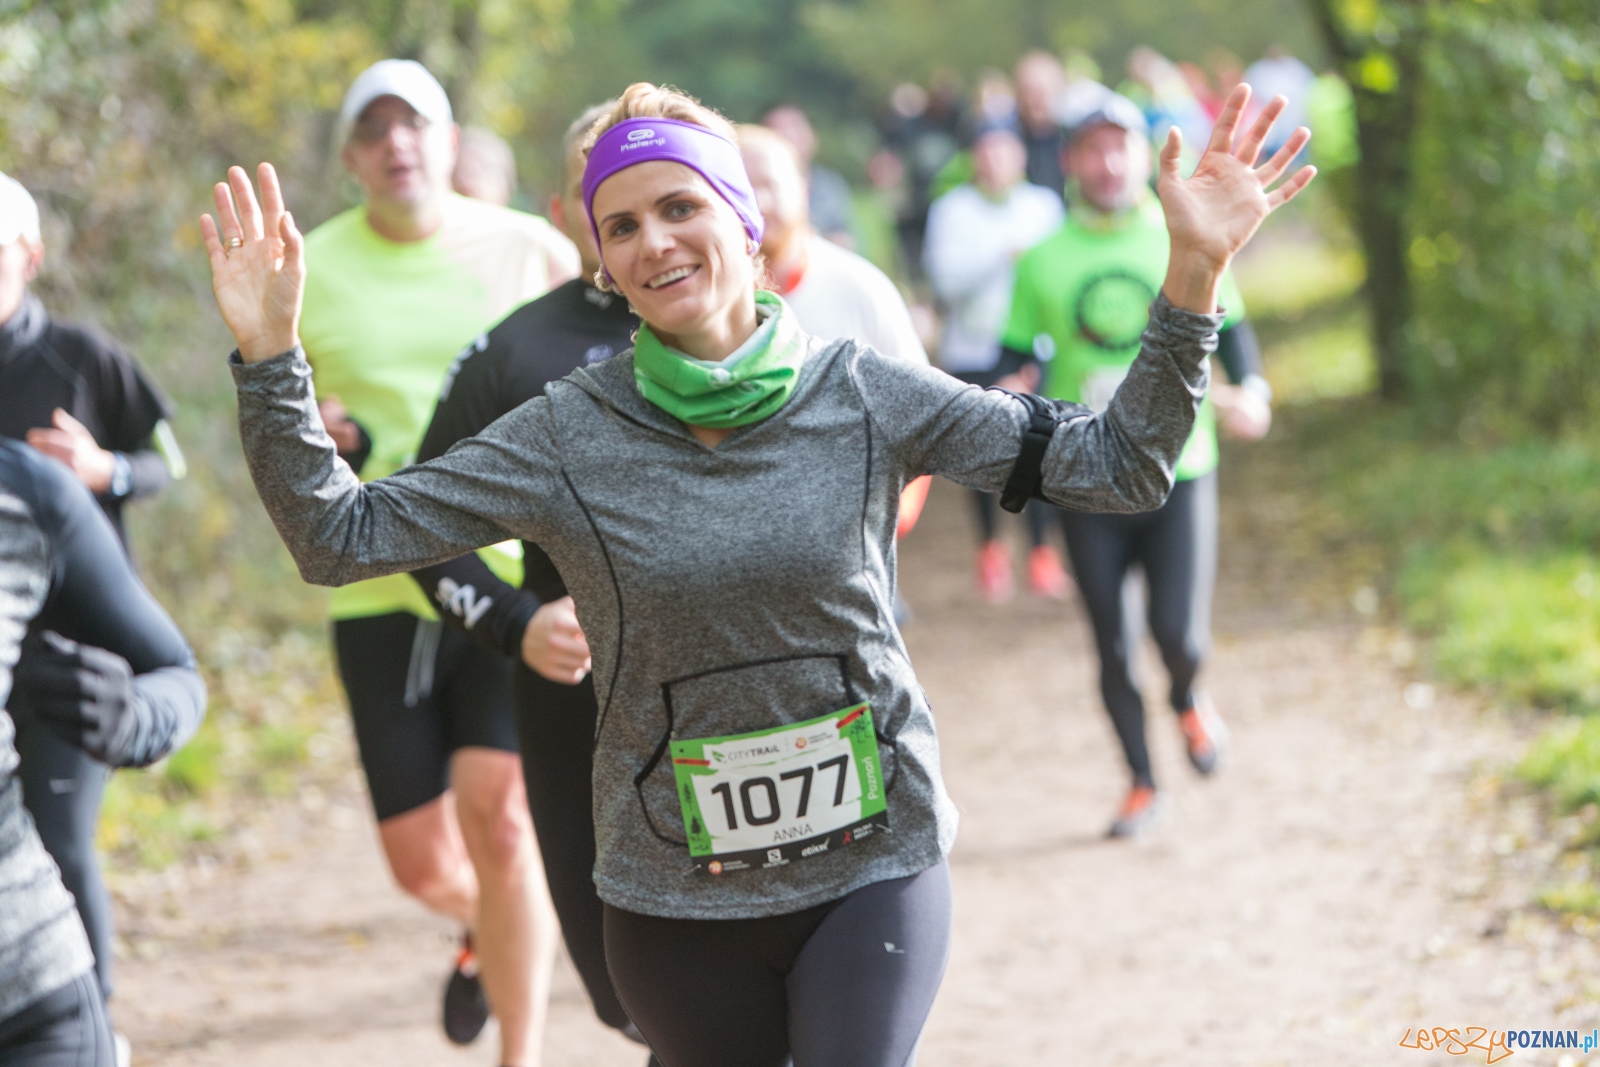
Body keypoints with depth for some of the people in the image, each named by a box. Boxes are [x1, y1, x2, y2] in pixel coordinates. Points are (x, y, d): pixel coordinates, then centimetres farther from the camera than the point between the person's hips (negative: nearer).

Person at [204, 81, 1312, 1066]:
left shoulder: (867, 398, -5)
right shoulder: (568, 437, -6)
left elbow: (1121, 464, -4)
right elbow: (338, 536, -5)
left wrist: (1193, 272, -15)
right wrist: (270, 352, -17)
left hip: (870, 867, -1)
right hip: (678, 899, 1)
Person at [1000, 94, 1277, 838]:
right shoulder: (1043, 261, 4)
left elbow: (1231, 331, 7)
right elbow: (1020, 359, 8)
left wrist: (1249, 394, -12)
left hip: (1177, 469, -1)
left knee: (1178, 634, -11)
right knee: (1113, 647, 5)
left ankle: (1188, 702, 25)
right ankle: (1142, 785, 23)